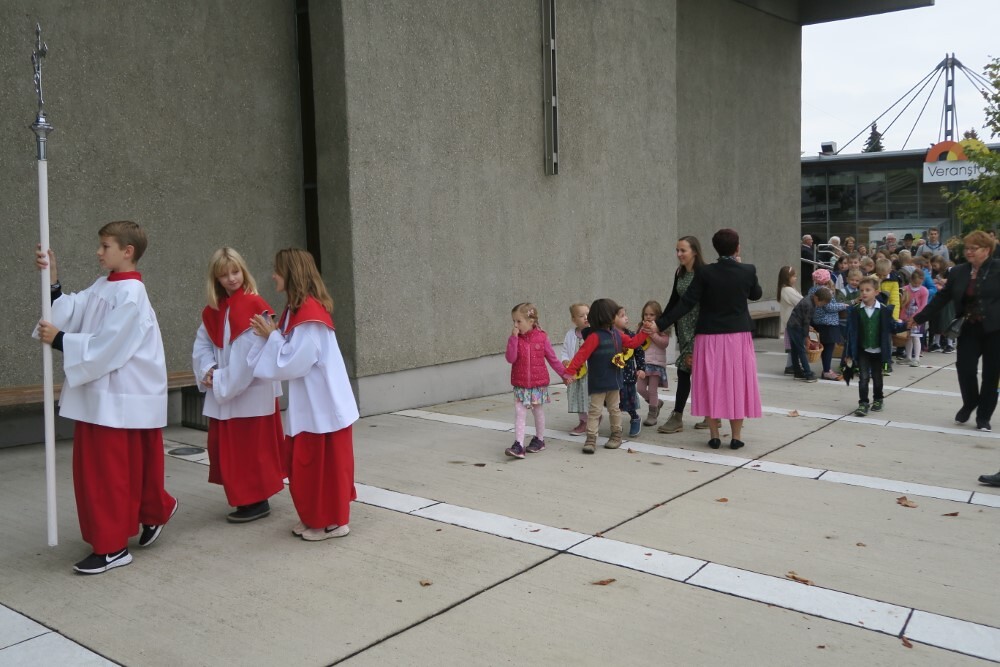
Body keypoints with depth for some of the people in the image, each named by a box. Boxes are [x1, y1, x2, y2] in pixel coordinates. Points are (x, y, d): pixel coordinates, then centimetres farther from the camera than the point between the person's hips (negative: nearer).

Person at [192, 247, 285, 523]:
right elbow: (201, 345, 10)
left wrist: (223, 382, -16)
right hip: (221, 392, 8)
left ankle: (258, 501, 12)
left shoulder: (254, 306, -13)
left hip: (251, 391, -8)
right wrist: (208, 371, -9)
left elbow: (250, 354, -18)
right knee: (225, 447, 12)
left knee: (251, 447, 0)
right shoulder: (212, 310, 10)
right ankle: (244, 498, 25)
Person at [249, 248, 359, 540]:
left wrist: (272, 336, -10)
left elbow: (294, 362, -21)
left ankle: (333, 522, 14)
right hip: (309, 404, 10)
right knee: (308, 463, 16)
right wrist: (271, 335, 3)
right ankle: (316, 517, 27)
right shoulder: (297, 309, 11)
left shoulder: (310, 312, -20)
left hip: (322, 404, -10)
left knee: (324, 463, 2)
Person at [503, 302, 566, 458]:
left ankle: (539, 439, 32)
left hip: (539, 383, -1)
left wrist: (564, 372, 3)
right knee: (519, 414, -6)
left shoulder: (541, 337, -6)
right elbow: (510, 358, -15)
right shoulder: (515, 338, -2)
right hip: (520, 385, 1)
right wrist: (514, 338, -19)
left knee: (538, 412, 15)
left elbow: (552, 358, 2)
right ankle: (518, 445, -9)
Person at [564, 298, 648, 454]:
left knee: (614, 409, 17)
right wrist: (570, 372, -26)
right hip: (598, 382, -7)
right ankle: (591, 440, -1)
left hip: (614, 381, 7)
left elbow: (632, 342, 20)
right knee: (595, 410, -3)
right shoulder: (594, 336, -18)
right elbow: (581, 355, -22)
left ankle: (616, 436, 29)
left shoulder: (616, 334, 7)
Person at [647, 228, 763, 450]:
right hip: (738, 336, 1)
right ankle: (736, 436, 12)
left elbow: (686, 303, -13)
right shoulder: (748, 271, -5)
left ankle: (714, 436, 11)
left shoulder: (705, 272, -9)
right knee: (737, 384, 8)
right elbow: (756, 294, 15)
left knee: (712, 385, 7)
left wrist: (660, 325, -11)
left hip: (710, 337, 0)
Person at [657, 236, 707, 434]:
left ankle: (677, 418, 2)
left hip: (699, 327, -7)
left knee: (684, 369, -6)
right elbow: (674, 300, 16)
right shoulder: (679, 273, 10)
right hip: (683, 326, 7)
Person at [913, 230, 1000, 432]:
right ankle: (969, 404, 24)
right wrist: (919, 318, 4)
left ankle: (984, 416, 20)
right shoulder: (958, 272, 5)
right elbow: (942, 299, 7)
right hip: (969, 329, 3)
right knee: (964, 368, -5)